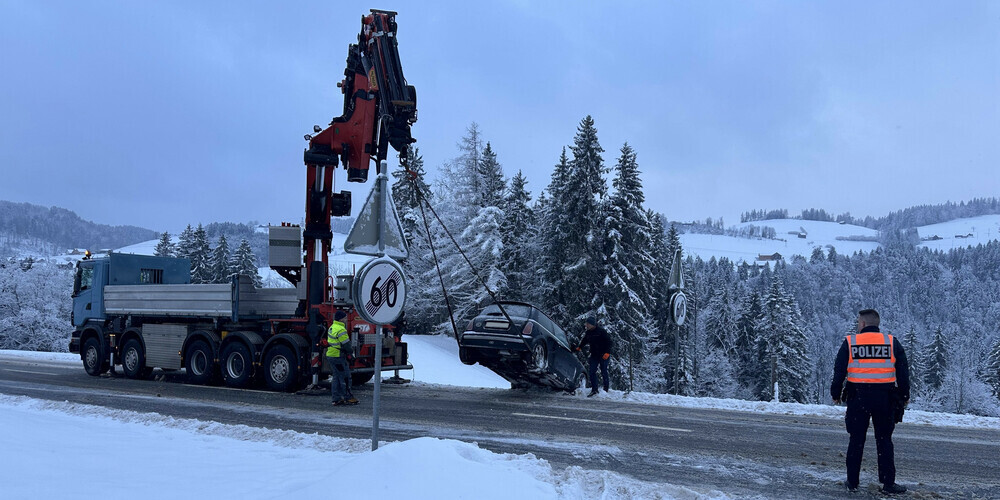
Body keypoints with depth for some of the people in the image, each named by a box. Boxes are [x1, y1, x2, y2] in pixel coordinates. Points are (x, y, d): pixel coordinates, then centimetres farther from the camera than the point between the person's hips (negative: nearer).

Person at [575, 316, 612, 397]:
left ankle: (606, 389, 14)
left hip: (603, 355, -6)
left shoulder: (601, 331, -14)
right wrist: (579, 347, 10)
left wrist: (607, 352, -18)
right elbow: (584, 341, 23)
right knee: (592, 372, -2)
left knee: (604, 372, 0)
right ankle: (594, 389, 3)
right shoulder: (588, 333, 5)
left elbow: (609, 341, -12)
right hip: (594, 355, 6)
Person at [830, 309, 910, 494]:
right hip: (884, 398, 1)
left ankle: (852, 482, 13)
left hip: (858, 397, 0)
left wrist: (836, 394, 12)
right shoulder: (892, 343, 2)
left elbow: (839, 371, 2)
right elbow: (903, 373, 5)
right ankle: (888, 483, 7)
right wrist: (904, 396, 16)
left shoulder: (850, 342, -1)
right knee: (884, 441, 8)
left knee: (856, 440, 8)